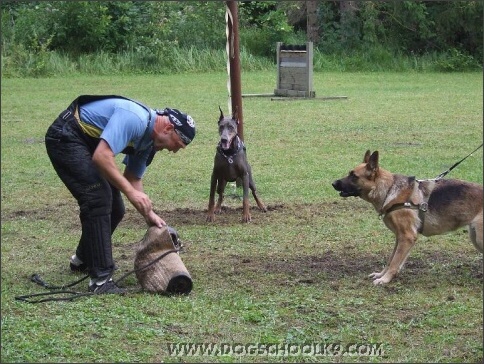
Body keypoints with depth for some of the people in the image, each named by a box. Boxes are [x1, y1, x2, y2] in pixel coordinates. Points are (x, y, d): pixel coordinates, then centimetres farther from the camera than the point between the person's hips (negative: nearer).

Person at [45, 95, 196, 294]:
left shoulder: (149, 140, 4)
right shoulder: (135, 119, -27)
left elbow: (133, 179, 13)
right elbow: (101, 157, -35)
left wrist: (149, 213, 3)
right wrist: (130, 192, -31)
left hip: (88, 143, 10)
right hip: (65, 137, -10)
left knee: (114, 209, 12)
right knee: (99, 200, -21)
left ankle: (83, 259, 35)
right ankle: (100, 279, -20)